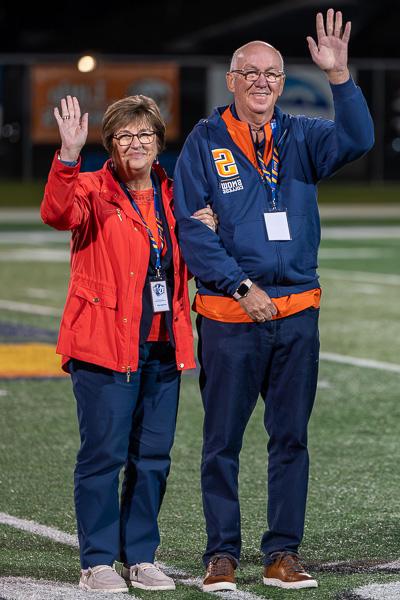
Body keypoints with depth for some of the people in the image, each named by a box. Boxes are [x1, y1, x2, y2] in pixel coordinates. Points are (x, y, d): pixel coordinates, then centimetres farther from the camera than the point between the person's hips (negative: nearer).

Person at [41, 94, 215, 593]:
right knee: (104, 454, -5)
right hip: (106, 346, -6)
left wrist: (204, 234, 2)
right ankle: (97, 562, 3)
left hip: (163, 346, 6)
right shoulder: (96, 192, -4)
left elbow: (182, 266, 24)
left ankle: (140, 557, 18)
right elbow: (58, 213, -27)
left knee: (153, 456, 9)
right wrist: (69, 155, -41)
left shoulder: (170, 196, 13)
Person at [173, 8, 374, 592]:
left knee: (291, 438, 7)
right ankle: (222, 554, 11)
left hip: (297, 315, 3)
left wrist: (339, 76, -25)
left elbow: (357, 139, -12)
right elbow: (190, 226, -5)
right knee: (223, 440, 3)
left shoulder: (300, 137, 7)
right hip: (228, 318, -3)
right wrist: (241, 287, -12)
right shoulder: (206, 141, 0)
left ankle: (283, 553, 14)